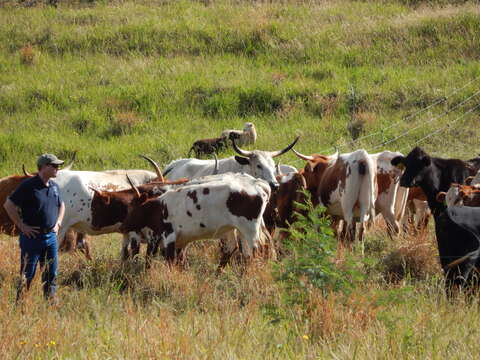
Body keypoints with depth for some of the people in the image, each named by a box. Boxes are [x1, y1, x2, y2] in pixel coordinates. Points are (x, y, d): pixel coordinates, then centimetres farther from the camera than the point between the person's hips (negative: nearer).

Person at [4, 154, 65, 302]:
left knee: (51, 273, 10)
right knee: (27, 274, -1)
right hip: (32, 237, -6)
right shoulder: (28, 185, -12)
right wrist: (22, 226, -13)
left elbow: (61, 205, 28)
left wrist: (58, 223, 12)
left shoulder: (54, 187, 9)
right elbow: (9, 205, -14)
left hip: (51, 237, 6)